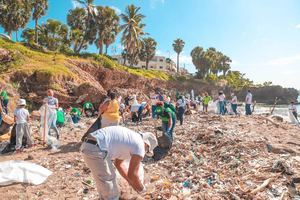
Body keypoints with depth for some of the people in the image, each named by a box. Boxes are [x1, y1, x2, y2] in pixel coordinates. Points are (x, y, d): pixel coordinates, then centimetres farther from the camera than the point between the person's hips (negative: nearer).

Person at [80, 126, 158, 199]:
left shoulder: (128, 137, 25)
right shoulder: (139, 146, -1)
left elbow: (118, 164, 32)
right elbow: (132, 174, 2)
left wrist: (132, 182, 37)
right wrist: (141, 188, 21)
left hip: (88, 146, 10)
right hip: (96, 150, -10)